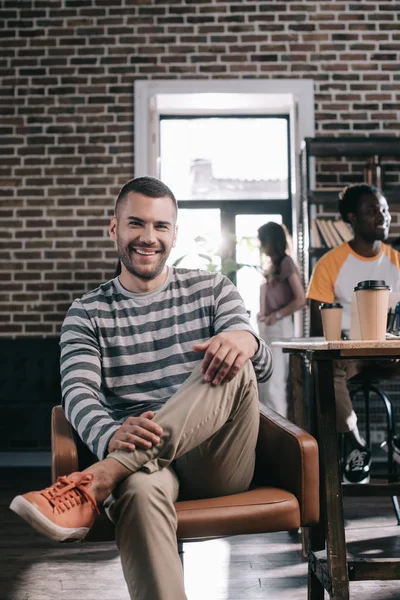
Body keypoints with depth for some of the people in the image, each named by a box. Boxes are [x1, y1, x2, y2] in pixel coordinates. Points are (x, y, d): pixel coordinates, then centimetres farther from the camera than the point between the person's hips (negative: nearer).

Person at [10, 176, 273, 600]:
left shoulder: (213, 291, 12)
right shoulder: (88, 314, 10)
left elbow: (262, 367, -2)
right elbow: (78, 392, -8)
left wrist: (246, 340, -30)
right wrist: (111, 438, -34)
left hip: (217, 466, 2)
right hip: (138, 461, -1)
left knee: (235, 366, -29)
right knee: (140, 490, -39)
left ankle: (95, 483, -37)